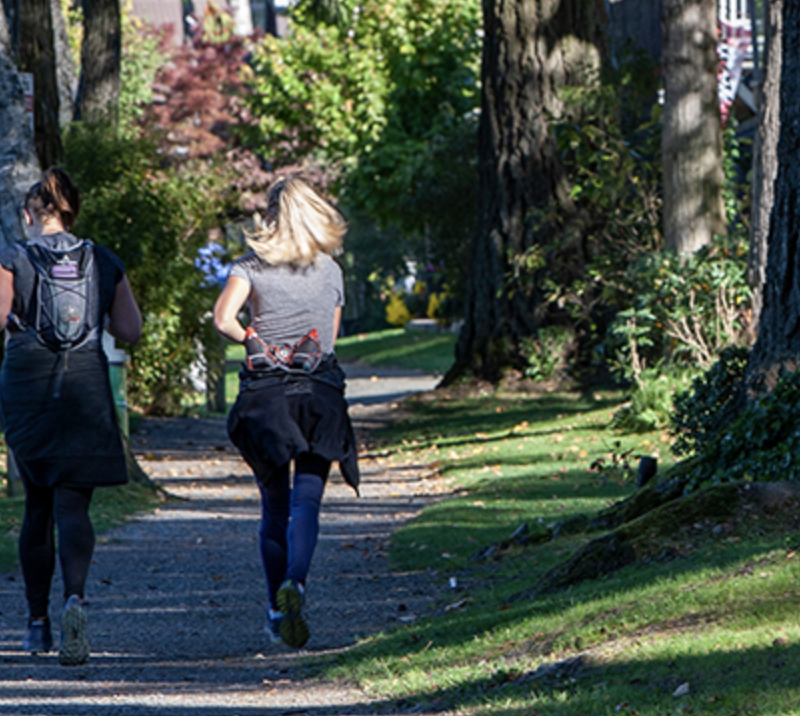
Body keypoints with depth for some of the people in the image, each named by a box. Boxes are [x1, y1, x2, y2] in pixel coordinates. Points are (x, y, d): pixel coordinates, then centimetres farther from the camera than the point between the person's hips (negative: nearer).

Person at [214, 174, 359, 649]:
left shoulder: (252, 267, -1)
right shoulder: (331, 271, 7)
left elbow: (223, 319, -16)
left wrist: (253, 340, -1)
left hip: (264, 391, 0)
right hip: (320, 391, 0)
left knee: (274, 508, 12)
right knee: (307, 504, -6)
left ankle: (277, 611, 14)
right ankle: (295, 583, -32)